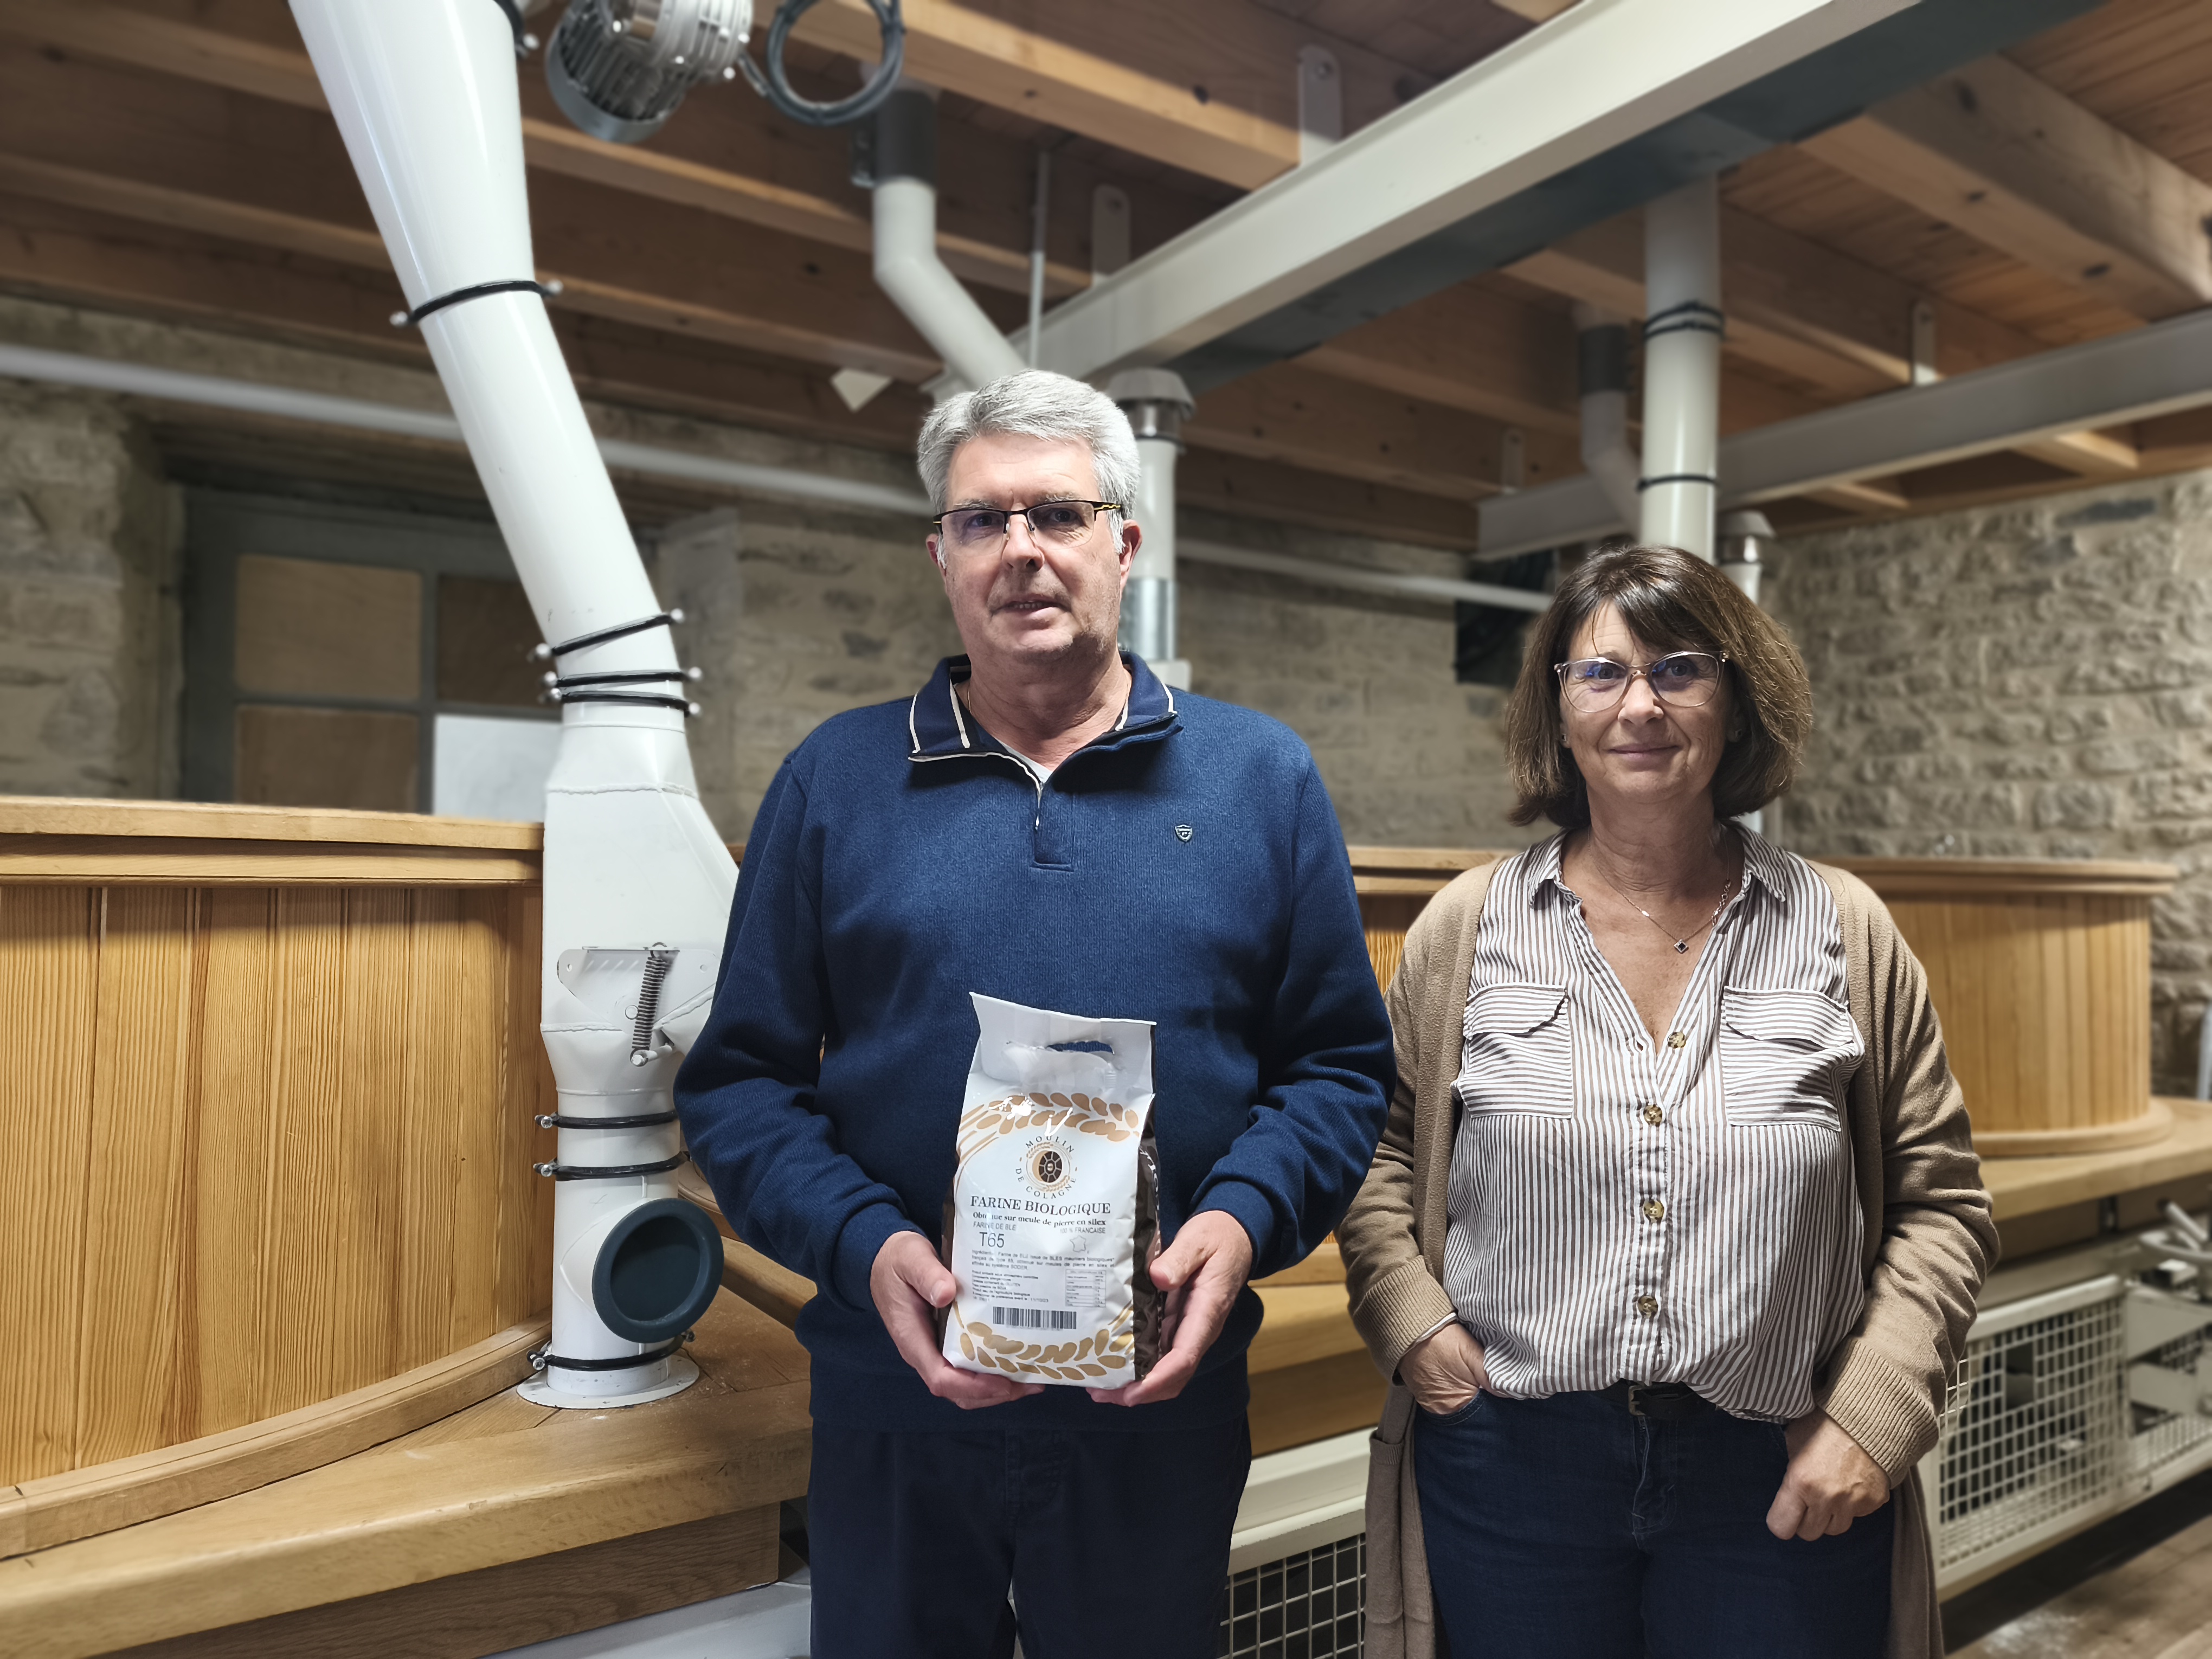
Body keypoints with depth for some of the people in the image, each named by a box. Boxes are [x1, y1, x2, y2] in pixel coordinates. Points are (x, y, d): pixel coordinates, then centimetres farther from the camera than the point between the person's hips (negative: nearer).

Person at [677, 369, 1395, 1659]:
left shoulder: (1262, 778, 0)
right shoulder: (836, 779, 0)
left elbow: (1340, 1063, 2)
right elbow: (744, 1076, 0)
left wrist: (1244, 1217, -15)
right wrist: (865, 1243, -15)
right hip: (895, 1406, 0)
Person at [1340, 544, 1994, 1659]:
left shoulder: (1846, 933, 0)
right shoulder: (1466, 928, -2)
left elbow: (1939, 1201, 4)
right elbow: (1379, 1147, 6)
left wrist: (1872, 1416, -4)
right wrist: (1409, 1319, -7)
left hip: (1781, 1484, 1)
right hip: (1510, 1465, 0)